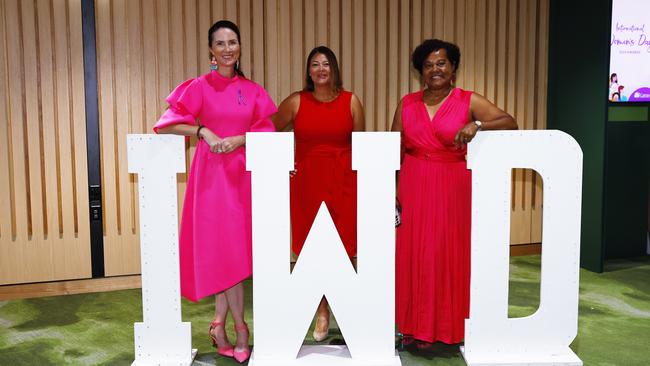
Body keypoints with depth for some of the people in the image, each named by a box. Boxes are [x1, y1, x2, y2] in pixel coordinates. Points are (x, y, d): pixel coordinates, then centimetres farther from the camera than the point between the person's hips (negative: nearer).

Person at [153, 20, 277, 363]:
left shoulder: (253, 91, 10)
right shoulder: (199, 87, 1)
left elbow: (267, 130, 3)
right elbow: (168, 123, -5)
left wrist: (239, 139, -13)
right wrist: (203, 131, -17)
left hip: (243, 173, 3)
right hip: (212, 172, -3)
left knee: (229, 249, 6)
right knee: (225, 247, -5)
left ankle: (219, 324, 19)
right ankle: (240, 327, 8)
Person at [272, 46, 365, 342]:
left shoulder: (351, 102, 3)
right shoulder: (295, 102, 3)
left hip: (343, 183, -1)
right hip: (307, 184, 1)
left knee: (342, 249, 0)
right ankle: (322, 312, 21)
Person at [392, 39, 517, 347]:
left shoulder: (469, 101, 0)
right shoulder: (407, 103, 8)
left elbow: (511, 123, -9)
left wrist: (477, 125, -26)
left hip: (453, 190, -2)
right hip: (414, 189, 2)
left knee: (449, 255, 2)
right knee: (412, 255, 4)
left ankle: (442, 325, 18)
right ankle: (413, 325, 18)